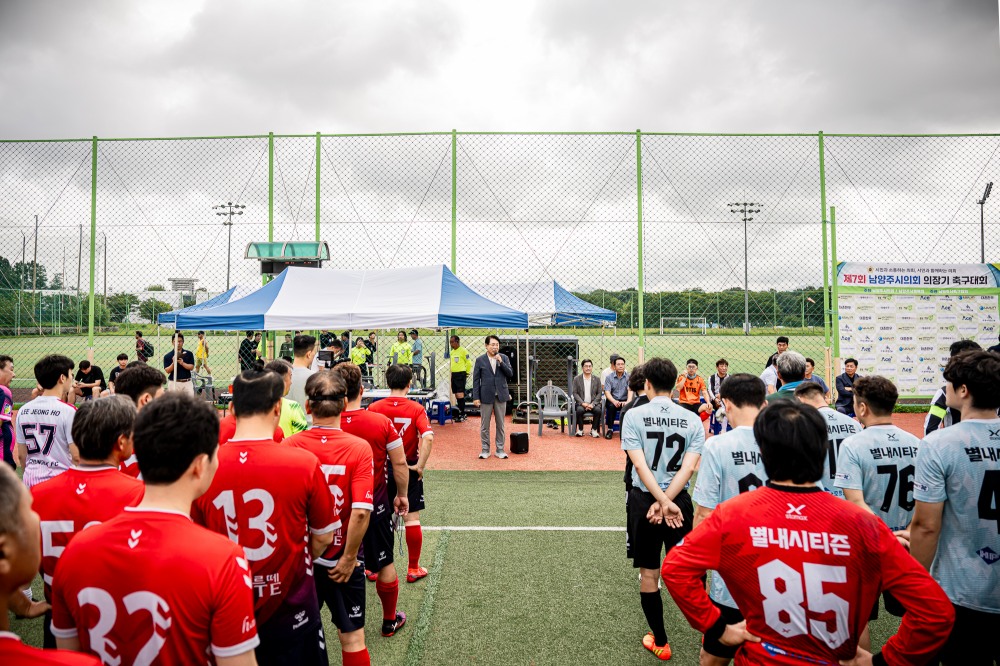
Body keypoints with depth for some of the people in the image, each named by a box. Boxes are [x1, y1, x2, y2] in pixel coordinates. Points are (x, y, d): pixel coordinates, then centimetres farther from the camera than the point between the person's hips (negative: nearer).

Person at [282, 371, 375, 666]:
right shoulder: (359, 448, -18)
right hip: (341, 560, -2)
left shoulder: (288, 446, -14)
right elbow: (361, 512, -23)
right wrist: (349, 557, -10)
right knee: (352, 636, 15)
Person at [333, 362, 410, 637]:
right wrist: (402, 495, 5)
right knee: (385, 565, 16)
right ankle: (390, 621, 32)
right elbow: (400, 464, -10)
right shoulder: (381, 422, -15)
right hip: (376, 505, 0)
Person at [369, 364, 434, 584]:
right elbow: (428, 437, -23)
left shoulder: (374, 408, -7)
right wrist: (420, 465, -13)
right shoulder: (416, 409, -11)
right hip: (408, 470, -2)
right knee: (412, 519, 9)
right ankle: (413, 569, 18)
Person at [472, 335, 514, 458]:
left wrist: (501, 362, -15)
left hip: (501, 396, 2)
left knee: (500, 424, 8)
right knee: (484, 425, 5)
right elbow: (476, 380, -1)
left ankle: (500, 449, 18)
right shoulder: (480, 360, -1)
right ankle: (485, 450, 17)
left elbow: (510, 374, -4)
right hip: (486, 396, -1)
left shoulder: (504, 358, 4)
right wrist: (475, 397, -6)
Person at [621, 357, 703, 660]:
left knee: (649, 573, 12)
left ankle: (660, 642, 26)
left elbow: (640, 465, -16)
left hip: (643, 500, -2)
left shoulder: (634, 416, -9)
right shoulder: (692, 420, -3)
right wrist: (666, 501, -13)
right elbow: (689, 467, -12)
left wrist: (662, 503, -16)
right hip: (679, 500, 2)